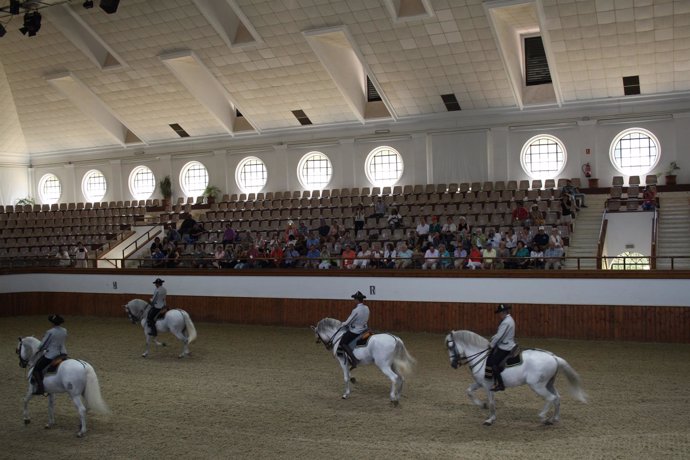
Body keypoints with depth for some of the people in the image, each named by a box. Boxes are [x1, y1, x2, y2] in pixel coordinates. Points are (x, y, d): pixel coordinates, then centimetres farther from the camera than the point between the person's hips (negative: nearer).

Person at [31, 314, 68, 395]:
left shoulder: (50, 332, -17)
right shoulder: (64, 331, 2)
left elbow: (43, 344, -8)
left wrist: (39, 350, 11)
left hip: (50, 355, -7)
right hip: (63, 354, 7)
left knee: (36, 370, 6)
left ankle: (40, 388, -6)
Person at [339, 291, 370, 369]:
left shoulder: (356, 310, -24)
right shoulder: (366, 308, -1)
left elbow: (347, 322, -15)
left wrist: (342, 324, 5)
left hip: (355, 331, -9)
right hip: (364, 329, 9)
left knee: (343, 343, 3)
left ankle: (354, 360, -11)